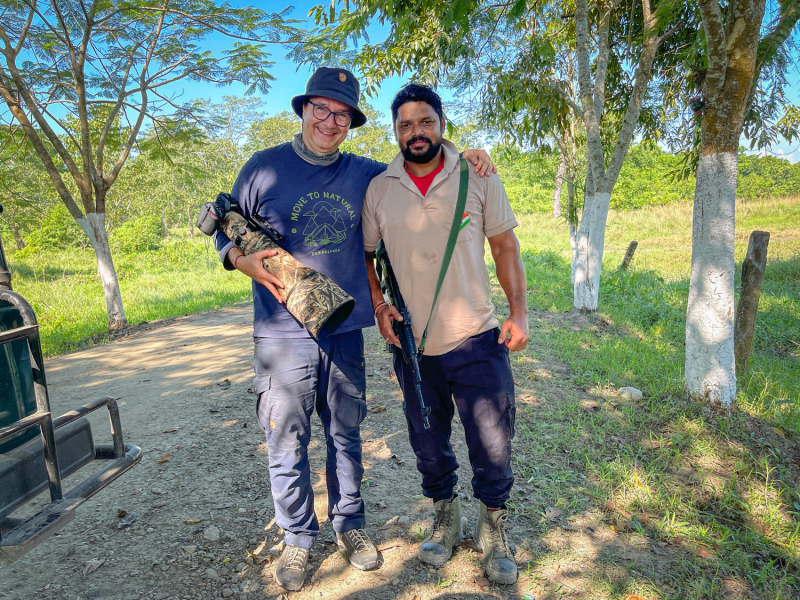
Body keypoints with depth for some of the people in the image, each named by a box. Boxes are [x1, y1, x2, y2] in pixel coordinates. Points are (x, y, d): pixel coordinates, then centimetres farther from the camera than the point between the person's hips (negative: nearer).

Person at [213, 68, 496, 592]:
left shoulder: (365, 174, 9)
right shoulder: (265, 167, 3)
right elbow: (225, 230, 8)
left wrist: (461, 157, 6)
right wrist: (244, 260, -13)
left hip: (345, 331, 3)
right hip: (283, 333, -2)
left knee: (346, 435, 14)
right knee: (288, 441, 6)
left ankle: (350, 524, 34)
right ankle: (298, 538, 28)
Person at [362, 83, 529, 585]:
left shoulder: (479, 178, -1)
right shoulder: (378, 190, 2)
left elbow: (505, 246, 2)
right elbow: (366, 254, 11)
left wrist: (519, 312, -5)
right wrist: (379, 305, -4)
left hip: (477, 340, -1)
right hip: (414, 346, 2)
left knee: (492, 443, 4)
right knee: (429, 445, 16)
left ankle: (495, 529, 30)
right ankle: (446, 519, 41)